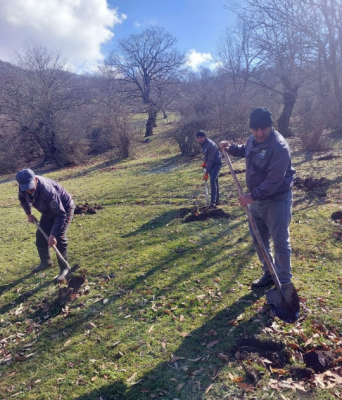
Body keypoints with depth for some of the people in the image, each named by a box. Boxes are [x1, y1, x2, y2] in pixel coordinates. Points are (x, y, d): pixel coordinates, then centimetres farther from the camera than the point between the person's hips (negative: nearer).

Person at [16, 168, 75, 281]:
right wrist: (29, 214, 10)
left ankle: (64, 268, -2)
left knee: (59, 238, -16)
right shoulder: (24, 186, -20)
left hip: (64, 208, -7)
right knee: (40, 235, 9)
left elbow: (61, 214, -39)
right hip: (49, 210, 8)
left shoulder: (48, 190, -43)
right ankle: (45, 262, 31)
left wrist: (53, 234, -39)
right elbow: (23, 199, 8)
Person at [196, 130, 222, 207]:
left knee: (212, 179, -24)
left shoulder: (210, 145, -28)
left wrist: (207, 172, -23)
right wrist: (204, 162, 10)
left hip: (216, 163, -8)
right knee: (214, 181, 11)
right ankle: (217, 200, 19)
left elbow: (210, 160, -26)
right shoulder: (203, 143, -1)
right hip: (211, 163, 8)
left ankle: (213, 201, -23)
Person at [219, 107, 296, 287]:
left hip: (277, 201, -8)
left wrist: (252, 196, -29)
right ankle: (269, 273, 38)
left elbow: (274, 181, -29)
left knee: (280, 243, 4)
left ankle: (284, 282, 21)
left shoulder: (279, 147, -25)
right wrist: (230, 148, 10)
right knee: (258, 240, 18)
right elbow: (245, 151, 27)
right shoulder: (254, 139, 2)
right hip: (257, 200, 9)